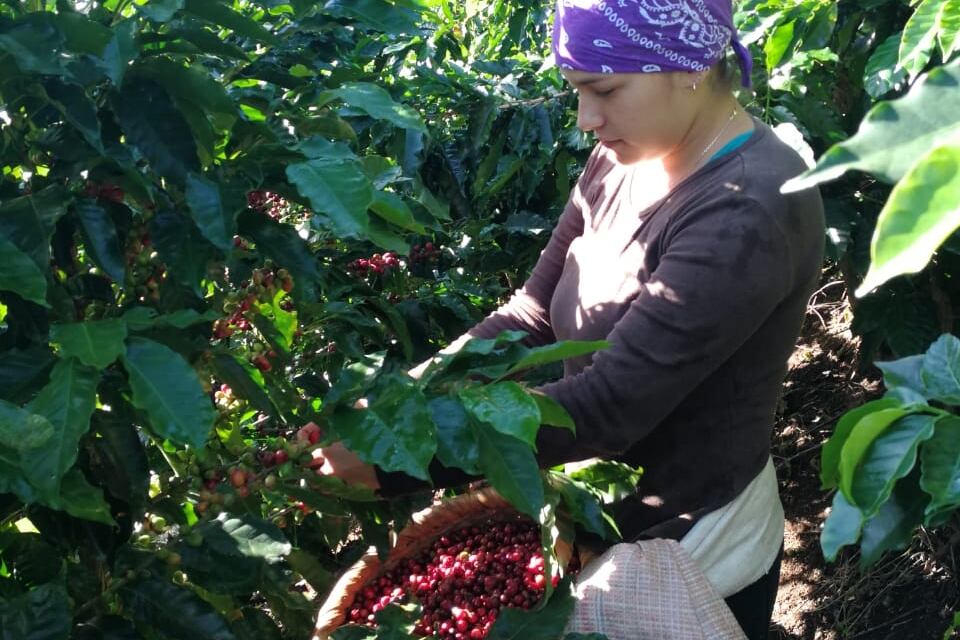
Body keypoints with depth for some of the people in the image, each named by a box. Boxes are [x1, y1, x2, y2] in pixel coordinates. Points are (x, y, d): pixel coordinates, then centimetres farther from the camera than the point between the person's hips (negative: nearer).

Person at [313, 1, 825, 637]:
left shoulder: (750, 214, -29)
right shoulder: (625, 159, -2)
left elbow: (608, 405, -32)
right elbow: (535, 313, -1)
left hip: (691, 552, -7)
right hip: (606, 520, 7)